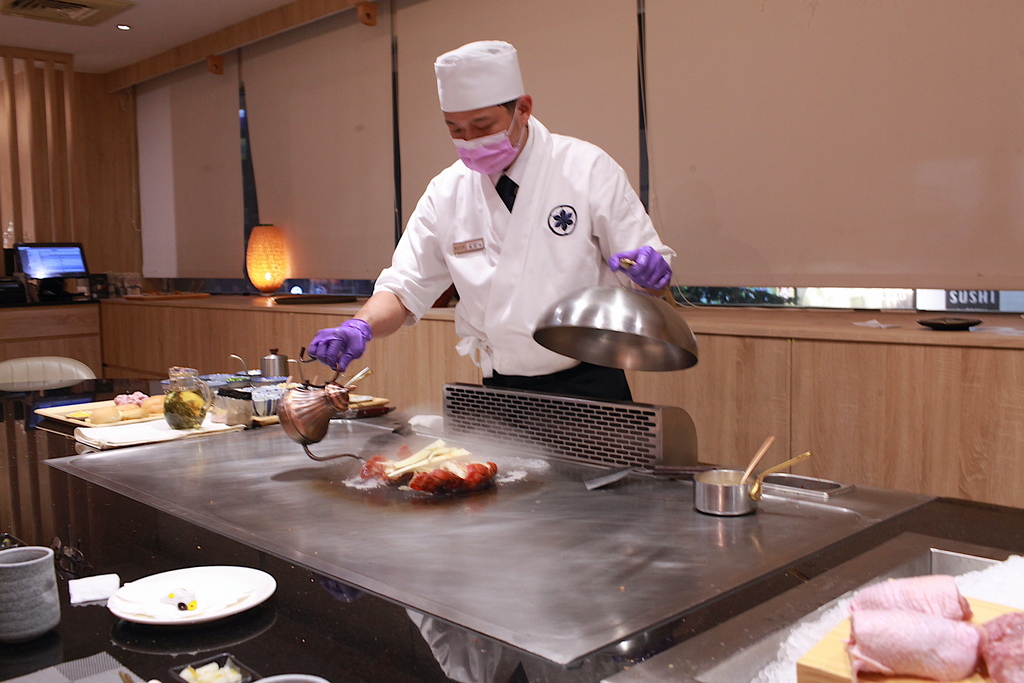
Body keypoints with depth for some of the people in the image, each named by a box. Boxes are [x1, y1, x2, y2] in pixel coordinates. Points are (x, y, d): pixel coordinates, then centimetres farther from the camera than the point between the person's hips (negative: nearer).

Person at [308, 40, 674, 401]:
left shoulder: (588, 168, -9)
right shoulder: (445, 193, 0)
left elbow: (653, 264, -6)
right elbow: (404, 290, 1)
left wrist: (651, 270, -29)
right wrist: (360, 328, -18)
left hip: (589, 388, -2)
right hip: (501, 393, 3)